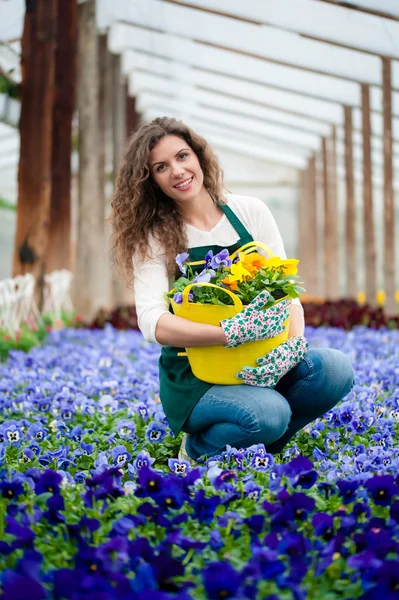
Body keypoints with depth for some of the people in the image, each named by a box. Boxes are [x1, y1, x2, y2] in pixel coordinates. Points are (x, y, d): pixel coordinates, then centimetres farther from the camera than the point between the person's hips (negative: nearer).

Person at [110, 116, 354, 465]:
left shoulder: (250, 212, 3)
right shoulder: (152, 238, -5)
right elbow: (153, 324, -19)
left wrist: (295, 343, -20)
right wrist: (230, 333, -35)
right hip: (194, 376, -3)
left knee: (337, 368, -23)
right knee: (268, 413, -32)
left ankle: (257, 444, 1)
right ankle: (199, 450, 2)